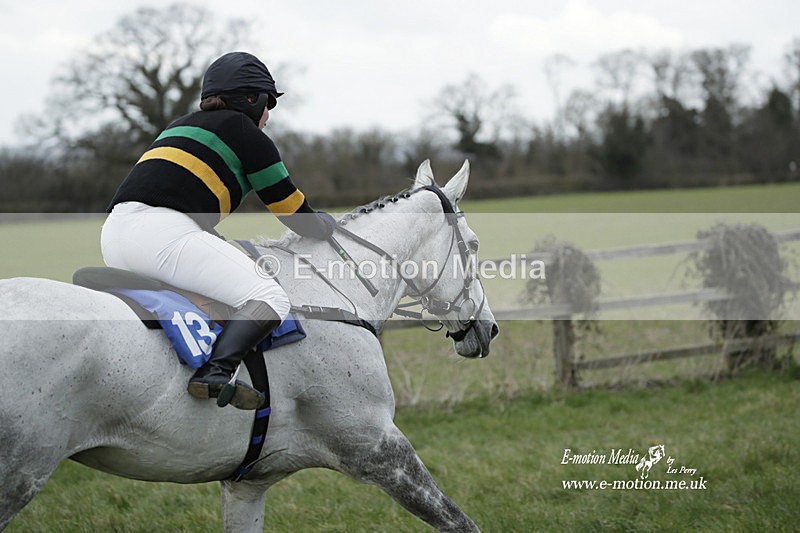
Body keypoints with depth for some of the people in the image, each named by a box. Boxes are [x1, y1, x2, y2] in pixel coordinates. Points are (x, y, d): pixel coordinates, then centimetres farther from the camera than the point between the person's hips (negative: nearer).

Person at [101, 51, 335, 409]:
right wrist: (324, 226, 34)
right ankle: (215, 373, -35)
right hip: (160, 229, -9)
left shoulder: (181, 126, 33)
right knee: (270, 300, -12)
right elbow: (289, 206, 13)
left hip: (113, 235, 9)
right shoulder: (245, 131, 10)